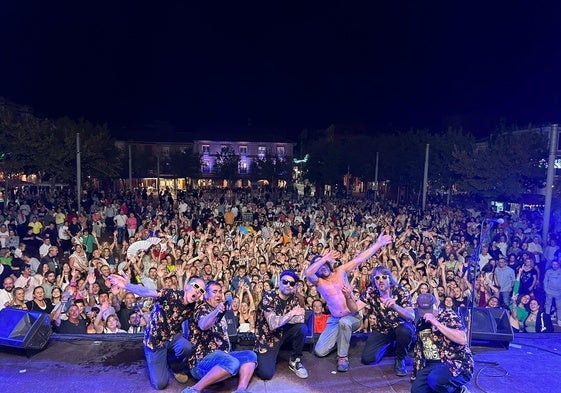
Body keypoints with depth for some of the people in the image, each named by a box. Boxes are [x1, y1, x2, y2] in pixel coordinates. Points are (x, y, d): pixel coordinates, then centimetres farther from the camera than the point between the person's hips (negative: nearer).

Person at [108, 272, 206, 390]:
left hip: (173, 337, 4)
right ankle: (154, 363, 25)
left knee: (186, 347, -32)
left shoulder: (191, 307, -8)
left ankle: (176, 367, 5)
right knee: (160, 384, -10)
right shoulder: (170, 295, -24)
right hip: (155, 340, -3)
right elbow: (146, 292, -41)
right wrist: (126, 285, -56)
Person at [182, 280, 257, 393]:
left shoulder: (219, 312, 20)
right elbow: (203, 326, -32)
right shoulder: (202, 309, -7)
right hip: (202, 359, -9)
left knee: (250, 355, -7)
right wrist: (216, 312, -50)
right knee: (232, 363, -35)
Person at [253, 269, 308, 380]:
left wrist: (281, 319, -22)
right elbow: (273, 324, -29)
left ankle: (295, 360, -1)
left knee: (302, 328, -23)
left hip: (283, 333, 5)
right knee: (266, 374, -21)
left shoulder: (294, 298, -3)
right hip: (267, 338, -4)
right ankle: (260, 359, 14)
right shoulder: (269, 297, -20)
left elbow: (300, 319, -16)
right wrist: (292, 313, -20)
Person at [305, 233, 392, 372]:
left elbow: (360, 258, -8)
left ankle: (343, 357, -15)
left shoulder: (341, 271, -3)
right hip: (335, 320, 3)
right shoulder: (318, 281, -5)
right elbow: (308, 273, -29)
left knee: (344, 322, -39)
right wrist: (325, 257, -31)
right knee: (319, 351, -4)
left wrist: (378, 244, -13)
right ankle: (340, 338, 24)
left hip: (353, 317, -2)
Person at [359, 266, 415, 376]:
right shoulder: (371, 292, -12)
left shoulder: (400, 291, -20)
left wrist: (394, 306, -49)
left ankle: (400, 359, -6)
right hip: (382, 330, 3)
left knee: (404, 330, -38)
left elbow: (412, 316, -31)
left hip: (400, 327, -3)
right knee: (366, 358, -11)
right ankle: (388, 345, 20)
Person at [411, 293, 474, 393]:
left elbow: (462, 340, -24)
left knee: (434, 380, -34)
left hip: (457, 363, -7)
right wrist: (416, 371, 17)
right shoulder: (421, 323, 10)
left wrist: (436, 323, -24)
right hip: (431, 364, 7)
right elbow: (419, 347, 20)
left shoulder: (449, 316, -8)